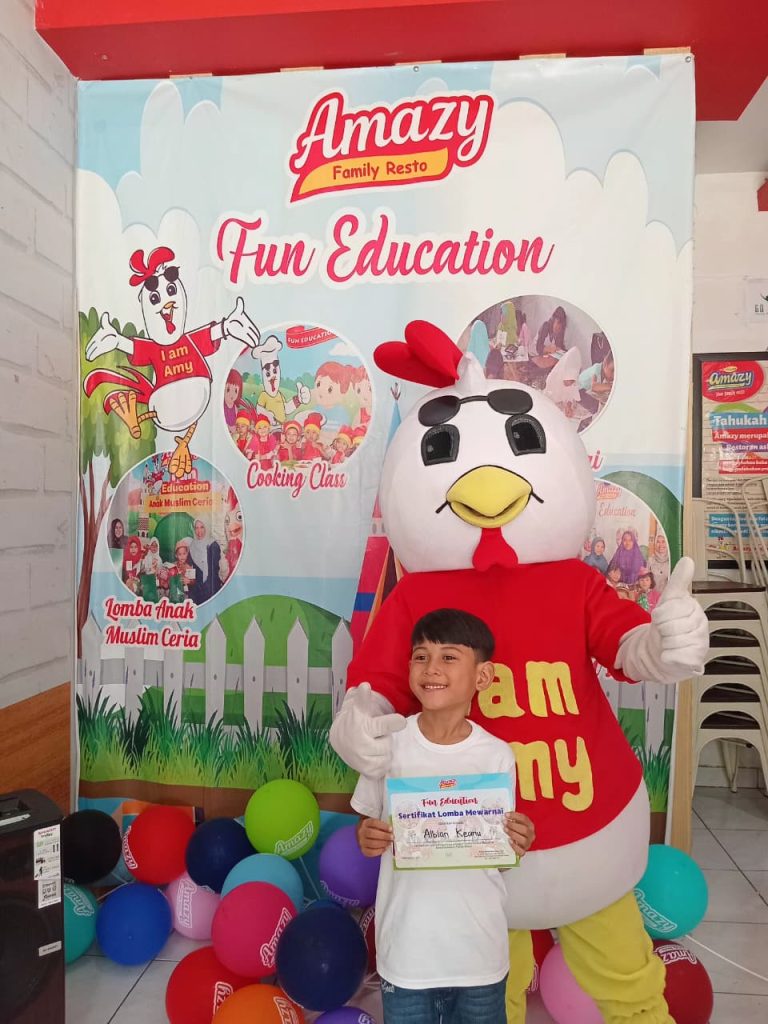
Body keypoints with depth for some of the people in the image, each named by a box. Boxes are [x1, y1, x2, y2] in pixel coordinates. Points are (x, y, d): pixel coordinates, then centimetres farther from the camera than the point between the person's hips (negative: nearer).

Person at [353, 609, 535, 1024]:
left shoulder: (498, 756, -10)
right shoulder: (388, 743, -10)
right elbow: (367, 823, 3)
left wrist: (518, 843, -20)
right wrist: (366, 838, -18)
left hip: (479, 948, 0)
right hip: (407, 946, 0)